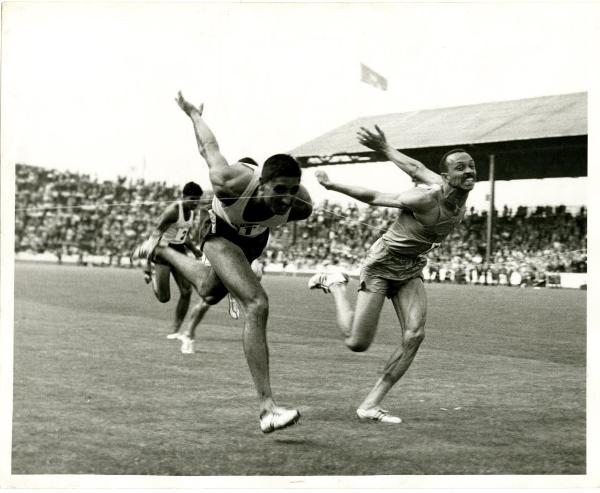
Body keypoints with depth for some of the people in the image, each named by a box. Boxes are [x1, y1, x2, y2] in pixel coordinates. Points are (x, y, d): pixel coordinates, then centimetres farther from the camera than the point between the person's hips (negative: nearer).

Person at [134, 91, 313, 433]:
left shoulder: (300, 206, -35)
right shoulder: (231, 182, -42)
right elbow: (209, 147, -22)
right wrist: (193, 115, -4)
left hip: (255, 240, 5)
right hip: (222, 235, -5)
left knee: (210, 292, 31)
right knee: (257, 305, -28)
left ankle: (164, 253, 61)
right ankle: (267, 406, -33)